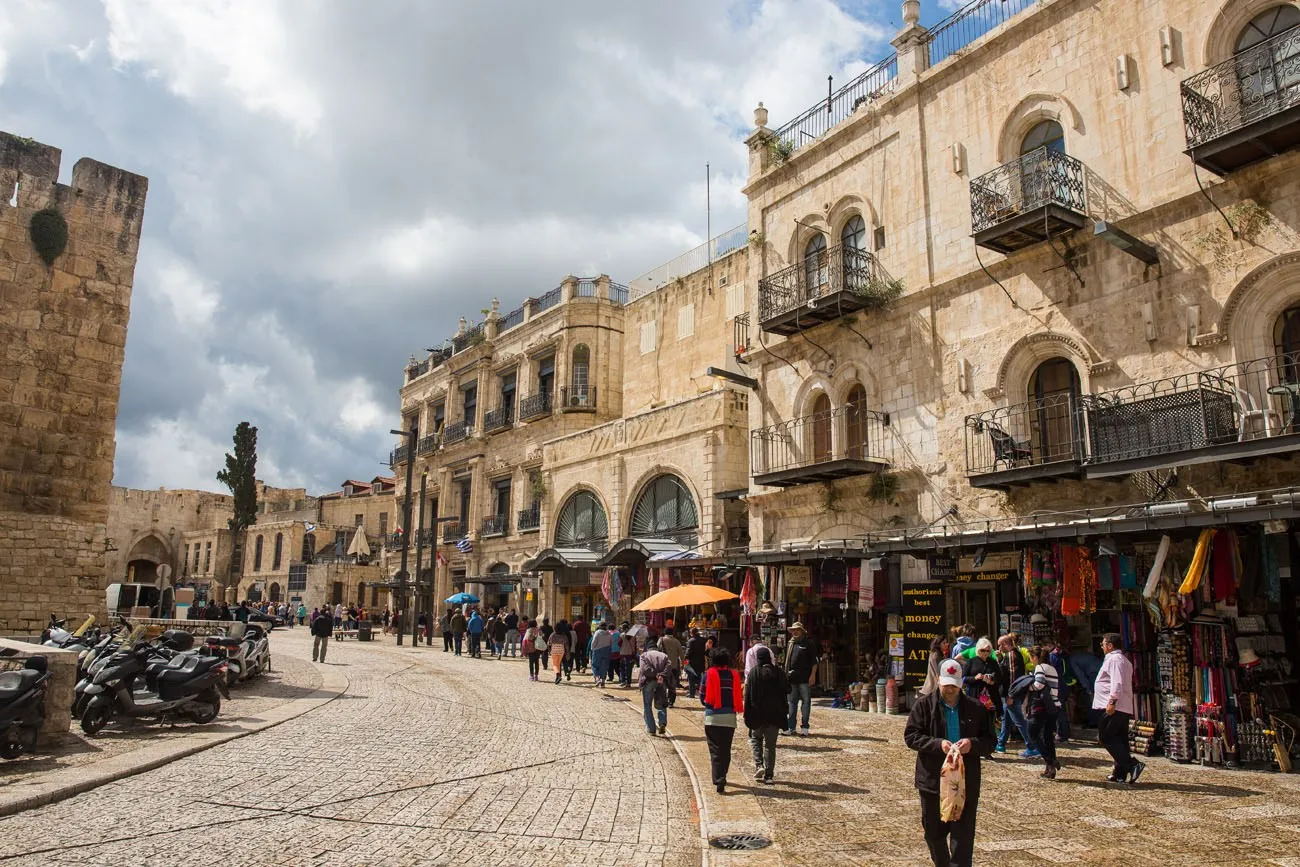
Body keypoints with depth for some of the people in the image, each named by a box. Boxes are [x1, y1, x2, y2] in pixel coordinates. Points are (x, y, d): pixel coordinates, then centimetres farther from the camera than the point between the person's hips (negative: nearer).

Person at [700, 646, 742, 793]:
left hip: (712, 717, -2)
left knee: (715, 750, 0)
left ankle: (719, 780, -14)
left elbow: (702, 697, 1)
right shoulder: (734, 675, 4)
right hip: (729, 717, 2)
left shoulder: (709, 674, -2)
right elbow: (739, 697, 5)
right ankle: (721, 777, 23)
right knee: (726, 750, 14)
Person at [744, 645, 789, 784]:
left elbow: (748, 695, -7)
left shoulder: (753, 673, -8)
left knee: (755, 738, 18)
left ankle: (759, 766, 0)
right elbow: (787, 690, 0)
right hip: (774, 715, 2)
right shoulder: (778, 673, -3)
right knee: (770, 744, 9)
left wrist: (747, 715, -1)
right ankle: (768, 774, 9)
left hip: (757, 713, -2)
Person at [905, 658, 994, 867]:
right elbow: (910, 736, -6)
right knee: (933, 833, 14)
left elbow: (990, 741, 4)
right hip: (932, 781, 0)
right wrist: (938, 744, -21)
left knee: (963, 836, -1)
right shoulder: (924, 705, -1)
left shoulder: (976, 708, 3)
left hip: (966, 783, 0)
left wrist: (973, 743, -17)